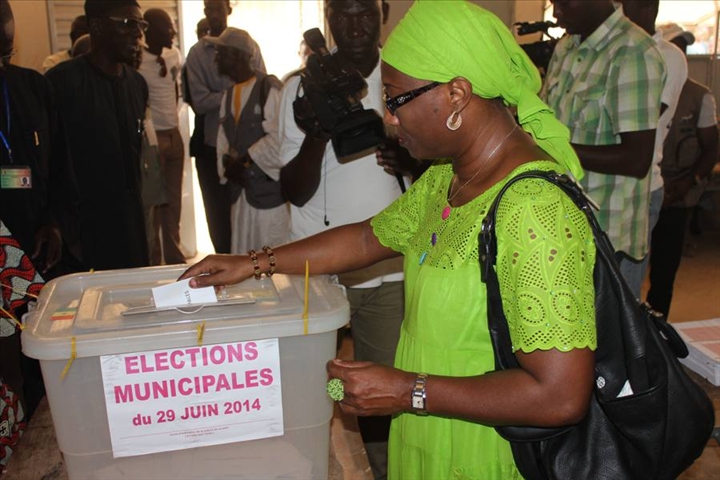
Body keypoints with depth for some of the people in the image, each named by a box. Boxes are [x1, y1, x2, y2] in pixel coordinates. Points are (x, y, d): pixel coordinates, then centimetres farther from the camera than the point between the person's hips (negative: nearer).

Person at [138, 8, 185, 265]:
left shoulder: (174, 54, 9)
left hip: (174, 135, 7)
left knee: (173, 201, 12)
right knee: (152, 204, 0)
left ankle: (175, 258, 23)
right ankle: (152, 261, 11)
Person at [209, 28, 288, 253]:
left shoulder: (269, 87, -12)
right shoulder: (229, 94, 15)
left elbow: (278, 140, -20)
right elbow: (224, 138, 14)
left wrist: (243, 161, -13)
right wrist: (228, 164, -5)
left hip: (268, 187, -8)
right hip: (240, 188, 8)